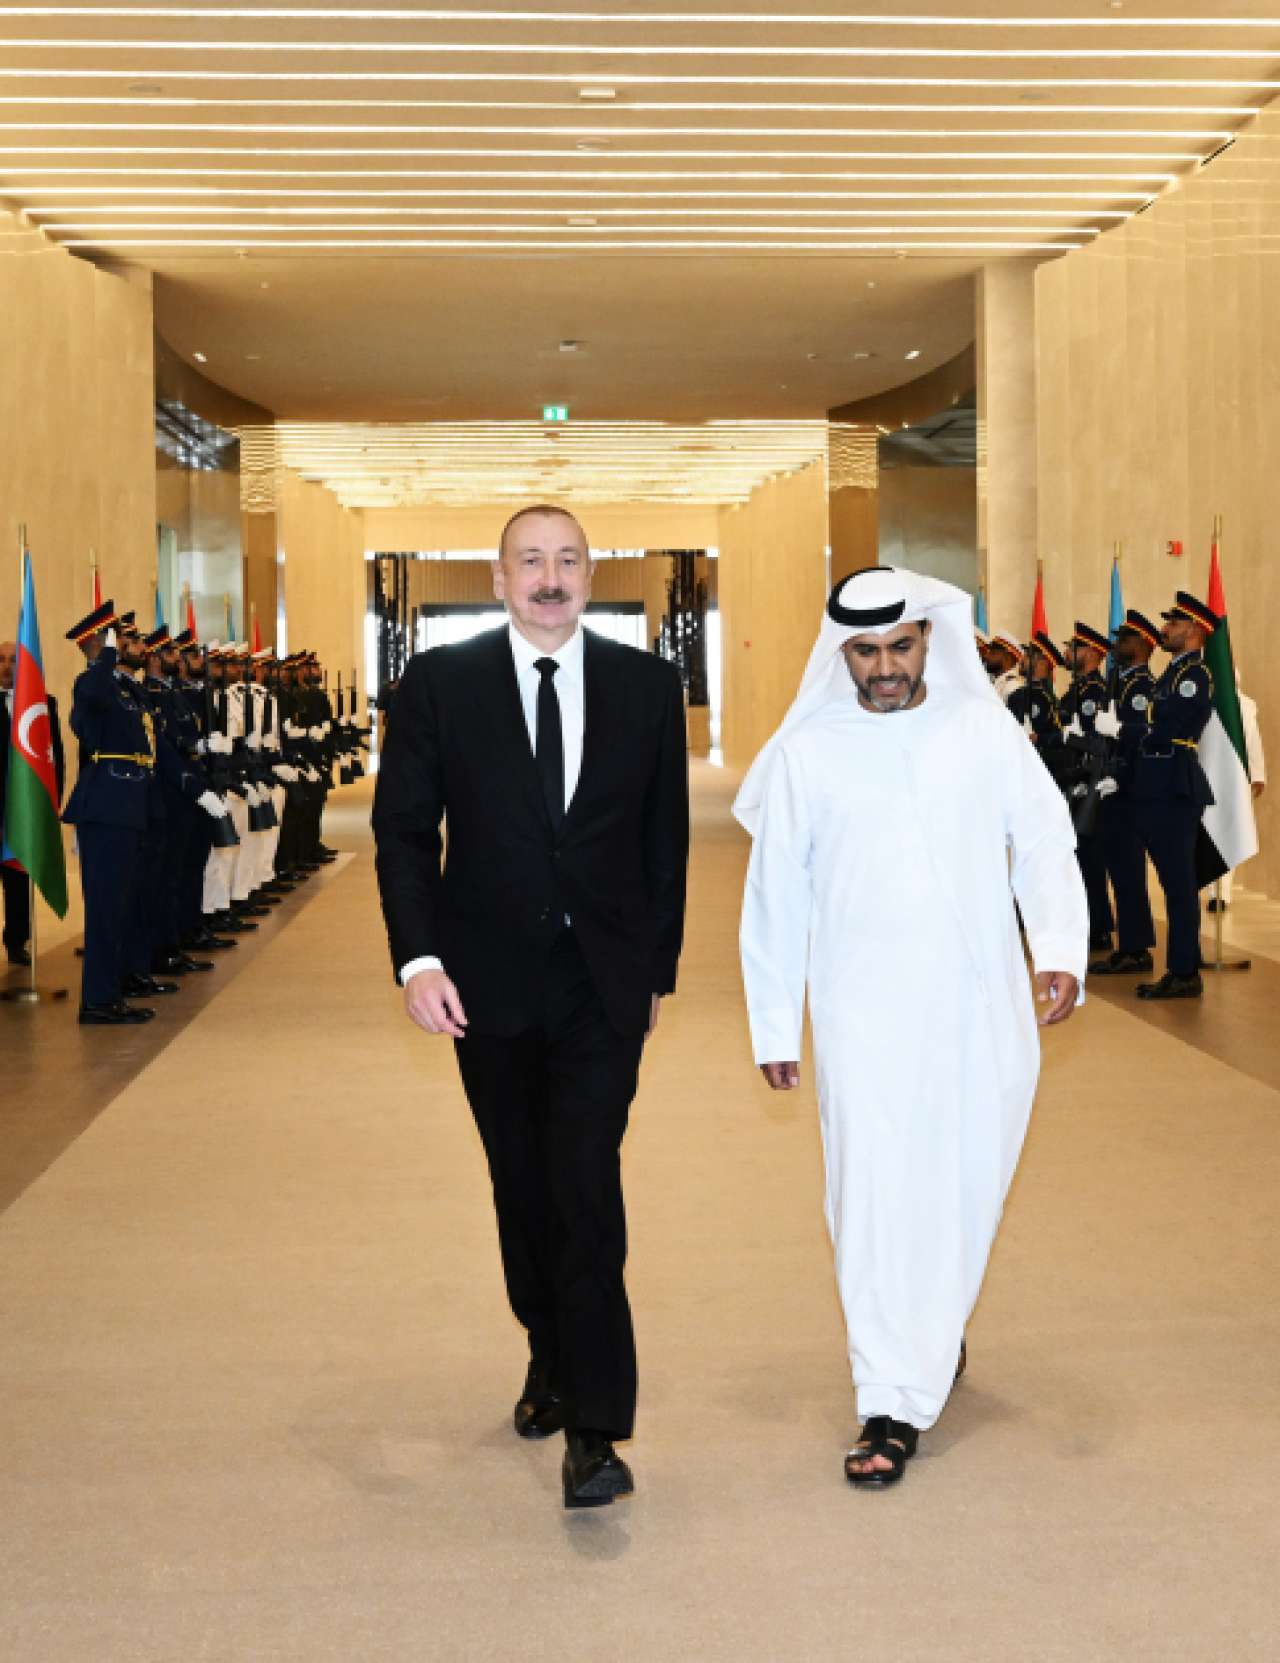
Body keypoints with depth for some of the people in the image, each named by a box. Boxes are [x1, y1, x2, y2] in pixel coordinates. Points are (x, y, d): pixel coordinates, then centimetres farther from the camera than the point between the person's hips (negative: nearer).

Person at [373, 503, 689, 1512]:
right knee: (524, 1190, 15)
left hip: (603, 983, -1)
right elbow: (403, 827, -1)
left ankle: (594, 1429, -4)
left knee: (586, 1193, -9)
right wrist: (420, 957, -11)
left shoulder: (647, 684, 2)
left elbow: (666, 836, 7)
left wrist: (658, 966, 8)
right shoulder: (441, 682, -1)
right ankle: (552, 1360, 36)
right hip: (489, 980, 1)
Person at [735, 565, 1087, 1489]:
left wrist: (1062, 951, -14)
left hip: (981, 1007, 2)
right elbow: (775, 898, 5)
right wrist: (775, 1026, 5)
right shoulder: (807, 751, 0)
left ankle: (937, 1326, 41)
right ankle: (894, 1404, 5)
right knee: (875, 1200, -5)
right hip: (864, 1017, -2)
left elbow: (1045, 845, 3)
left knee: (969, 1188, 12)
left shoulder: (986, 732, 2)